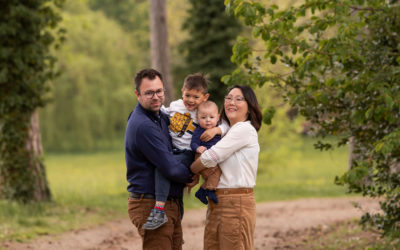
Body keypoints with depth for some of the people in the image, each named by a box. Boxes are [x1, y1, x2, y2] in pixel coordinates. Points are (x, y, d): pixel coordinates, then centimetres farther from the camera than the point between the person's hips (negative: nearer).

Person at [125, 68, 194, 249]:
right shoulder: (143, 126, -19)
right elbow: (170, 168, -21)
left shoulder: (160, 117, 12)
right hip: (151, 206, -10)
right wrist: (189, 176, 1)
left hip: (170, 205, 10)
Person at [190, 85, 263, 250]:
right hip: (216, 202, 9)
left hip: (236, 203, -9)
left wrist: (189, 171, 1)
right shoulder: (229, 132, 20)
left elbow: (210, 158, -13)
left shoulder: (245, 129, -10)